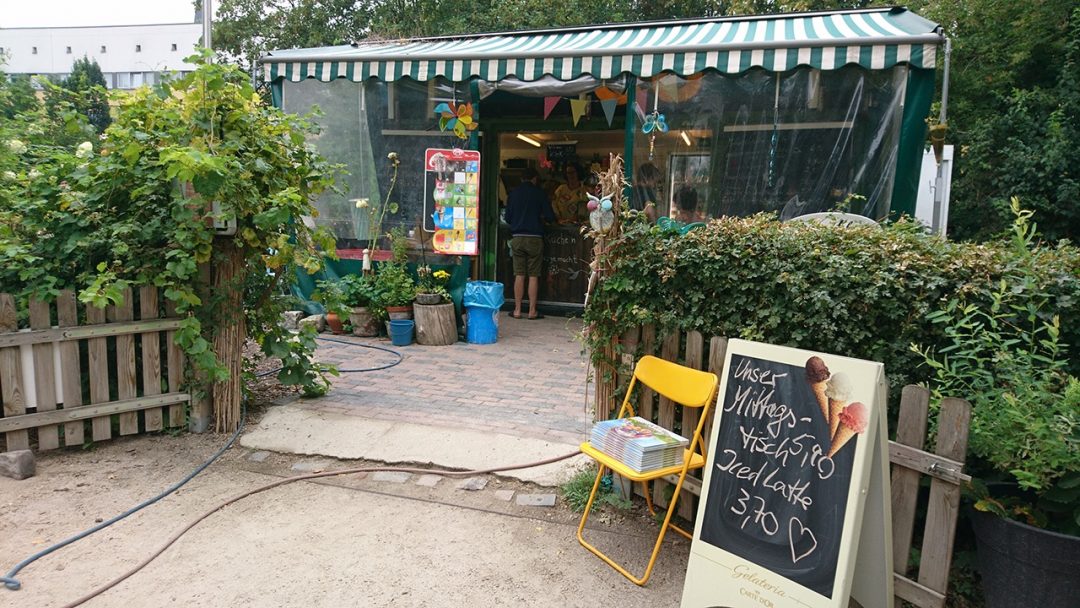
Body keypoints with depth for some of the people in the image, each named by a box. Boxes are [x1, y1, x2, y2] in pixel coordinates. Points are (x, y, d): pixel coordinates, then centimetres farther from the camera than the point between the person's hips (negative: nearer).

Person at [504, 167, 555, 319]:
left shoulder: (513, 193, 6)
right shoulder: (539, 193, -3)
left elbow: (507, 218, 12)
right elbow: (550, 217, -4)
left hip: (517, 238, 3)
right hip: (534, 238, -3)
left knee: (519, 275, 6)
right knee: (533, 276, 2)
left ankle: (517, 310, 6)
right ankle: (532, 311, 3)